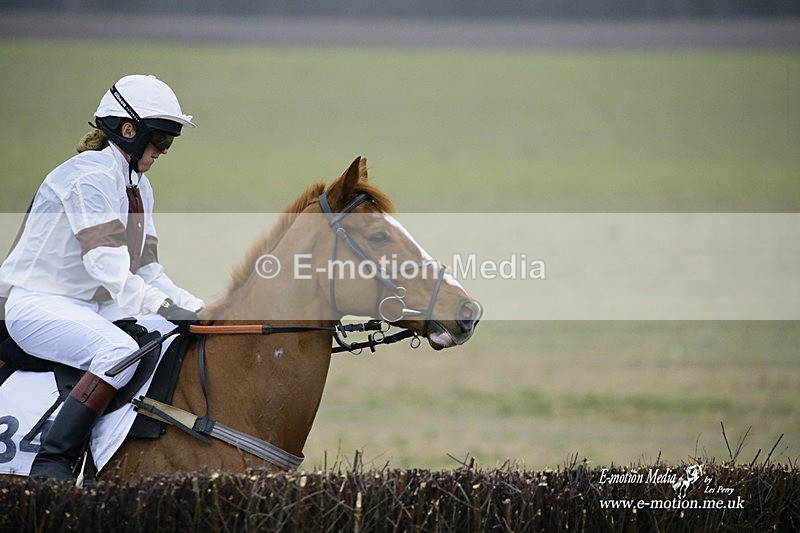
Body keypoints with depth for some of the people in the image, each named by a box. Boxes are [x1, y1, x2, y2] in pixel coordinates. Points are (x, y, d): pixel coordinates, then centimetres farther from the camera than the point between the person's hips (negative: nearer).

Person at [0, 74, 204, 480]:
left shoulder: (138, 187, 14)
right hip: (39, 305, -10)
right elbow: (105, 262, -26)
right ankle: (52, 463, -33)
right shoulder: (89, 175, -16)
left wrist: (197, 309, -2)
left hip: (93, 308, 10)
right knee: (119, 351, -35)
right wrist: (163, 308, -33)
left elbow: (146, 272, 13)